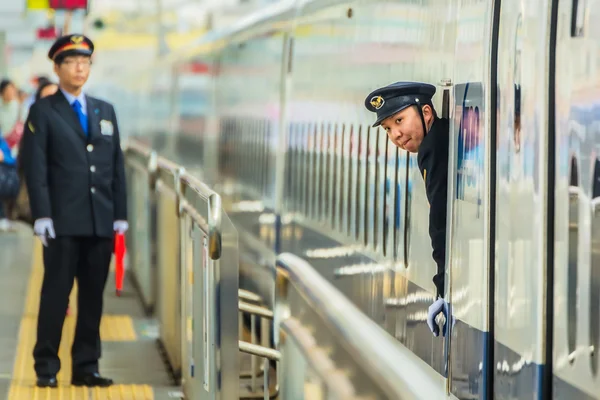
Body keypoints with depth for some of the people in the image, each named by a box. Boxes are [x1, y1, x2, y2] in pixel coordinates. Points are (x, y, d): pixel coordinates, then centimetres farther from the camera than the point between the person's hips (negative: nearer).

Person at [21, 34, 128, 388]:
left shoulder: (105, 111, 16)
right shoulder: (43, 111, 3)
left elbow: (117, 167, 14)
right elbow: (36, 168, -4)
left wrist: (120, 215, 7)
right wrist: (42, 216, -12)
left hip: (101, 222, 4)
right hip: (63, 222, -4)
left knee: (93, 295, 5)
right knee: (56, 292, -3)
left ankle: (86, 366, 11)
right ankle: (47, 368, 3)